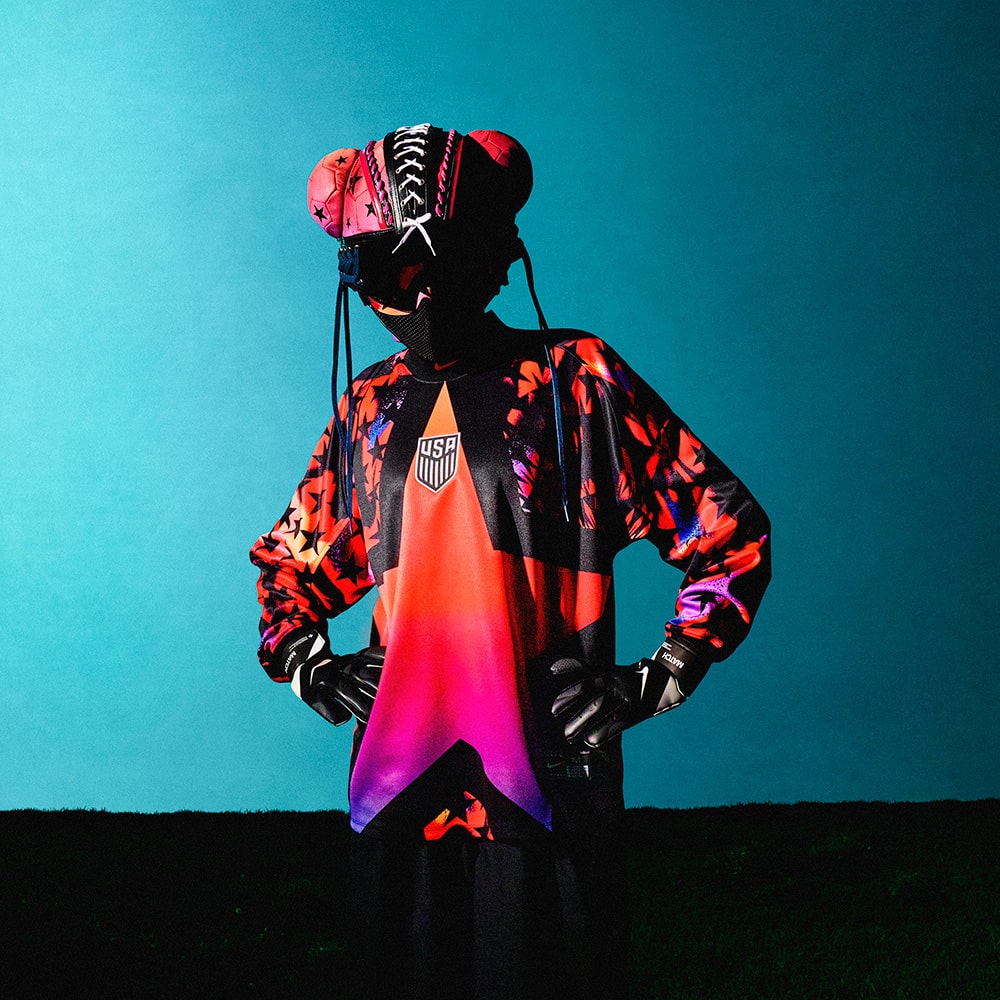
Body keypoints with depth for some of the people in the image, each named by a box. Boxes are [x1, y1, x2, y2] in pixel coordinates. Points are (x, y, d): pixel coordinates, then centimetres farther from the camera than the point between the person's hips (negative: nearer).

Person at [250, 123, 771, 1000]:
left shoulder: (575, 380, -1)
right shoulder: (370, 407, 11)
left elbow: (733, 534, 0)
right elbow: (289, 561, 26)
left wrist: (657, 682, -6)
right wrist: (306, 666, 9)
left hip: (548, 774, -4)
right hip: (398, 784, 4)